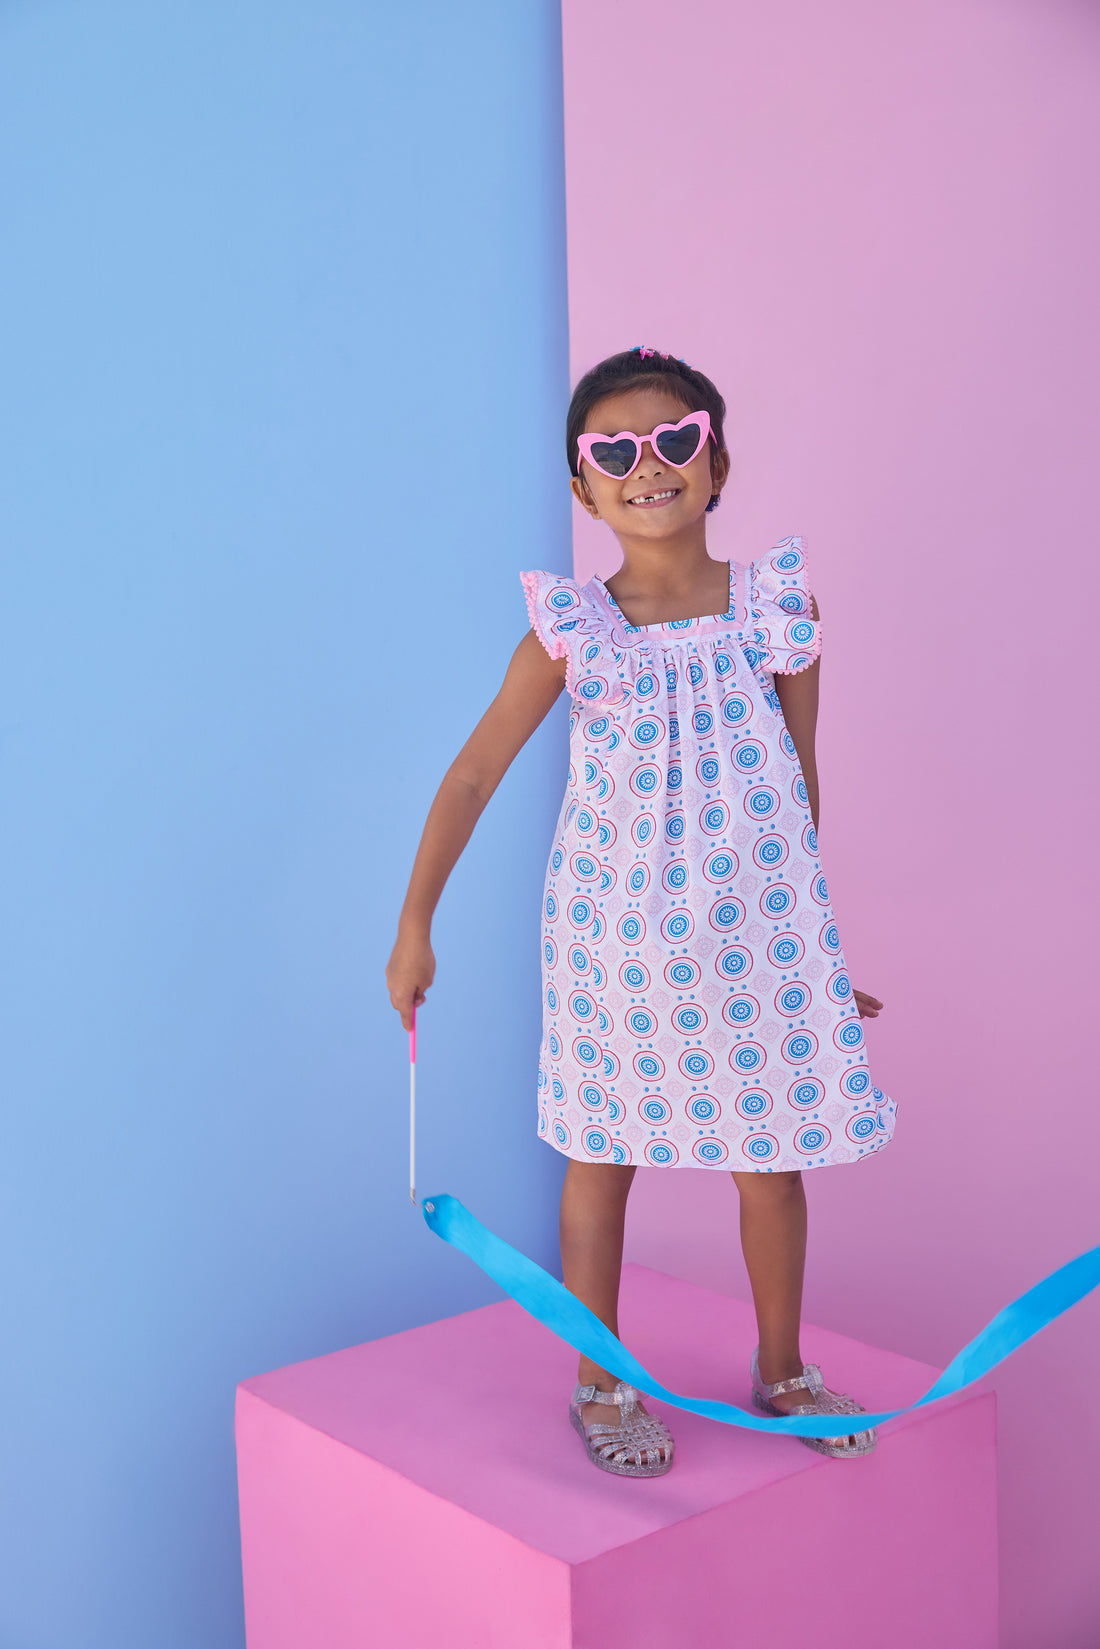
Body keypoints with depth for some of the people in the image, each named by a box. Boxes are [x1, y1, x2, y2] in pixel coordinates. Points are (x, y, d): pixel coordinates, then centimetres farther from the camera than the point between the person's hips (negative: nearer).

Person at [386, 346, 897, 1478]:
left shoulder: (781, 606, -2)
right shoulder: (572, 632, -6)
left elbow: (799, 776, 6)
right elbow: (476, 770, -3)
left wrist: (811, 935, 12)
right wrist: (415, 921, -5)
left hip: (759, 928, 2)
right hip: (616, 935, -1)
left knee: (774, 1154, 11)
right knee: (603, 1152, 9)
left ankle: (782, 1371, 34)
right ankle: (600, 1385, 29)